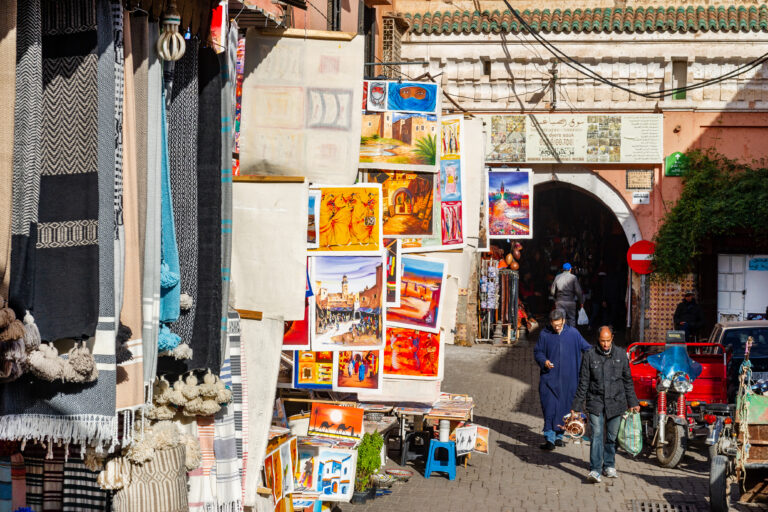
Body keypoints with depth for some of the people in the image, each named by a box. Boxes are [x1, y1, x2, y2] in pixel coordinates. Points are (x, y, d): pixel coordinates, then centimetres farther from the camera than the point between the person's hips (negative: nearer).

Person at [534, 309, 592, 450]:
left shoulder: (573, 333, 2)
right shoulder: (545, 335, 1)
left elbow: (586, 348, 11)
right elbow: (537, 352, 7)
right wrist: (544, 361, -12)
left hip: (567, 379, 1)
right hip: (549, 379, -1)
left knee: (564, 408, 7)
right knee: (549, 408, -8)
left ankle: (559, 435, 19)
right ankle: (549, 438, -9)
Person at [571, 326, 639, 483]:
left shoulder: (620, 355, 5)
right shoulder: (590, 356, -1)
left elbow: (628, 381, 13)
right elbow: (583, 383, 3)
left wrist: (633, 402, 13)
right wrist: (576, 406, 1)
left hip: (616, 403, 2)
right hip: (596, 402, -2)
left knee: (612, 437, 8)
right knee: (596, 435, -12)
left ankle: (609, 465, 25)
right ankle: (595, 470, -16)